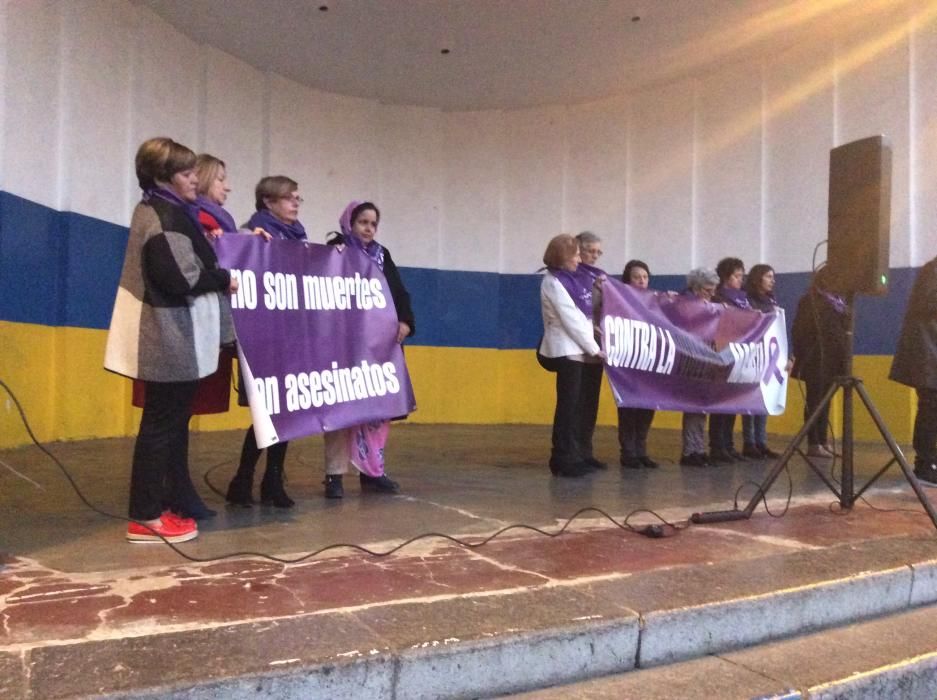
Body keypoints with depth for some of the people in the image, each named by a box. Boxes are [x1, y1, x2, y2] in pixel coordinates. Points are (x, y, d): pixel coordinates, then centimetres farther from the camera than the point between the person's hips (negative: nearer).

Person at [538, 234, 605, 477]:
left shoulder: (576, 277, 14)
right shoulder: (553, 283, -9)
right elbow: (571, 320, -13)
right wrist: (595, 349, -11)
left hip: (583, 350, 8)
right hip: (568, 351, -7)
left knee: (584, 406, 8)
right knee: (569, 405, -6)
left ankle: (580, 456, 15)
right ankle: (564, 460, 0)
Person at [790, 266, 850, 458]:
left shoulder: (839, 301, 14)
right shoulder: (810, 301, -4)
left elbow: (845, 330, 14)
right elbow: (800, 332, -9)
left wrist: (844, 359, 6)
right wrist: (803, 358, -14)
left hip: (832, 361, 6)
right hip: (816, 360, -6)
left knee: (825, 401, 10)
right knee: (815, 401, -3)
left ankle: (823, 441, 15)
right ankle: (813, 444, 0)